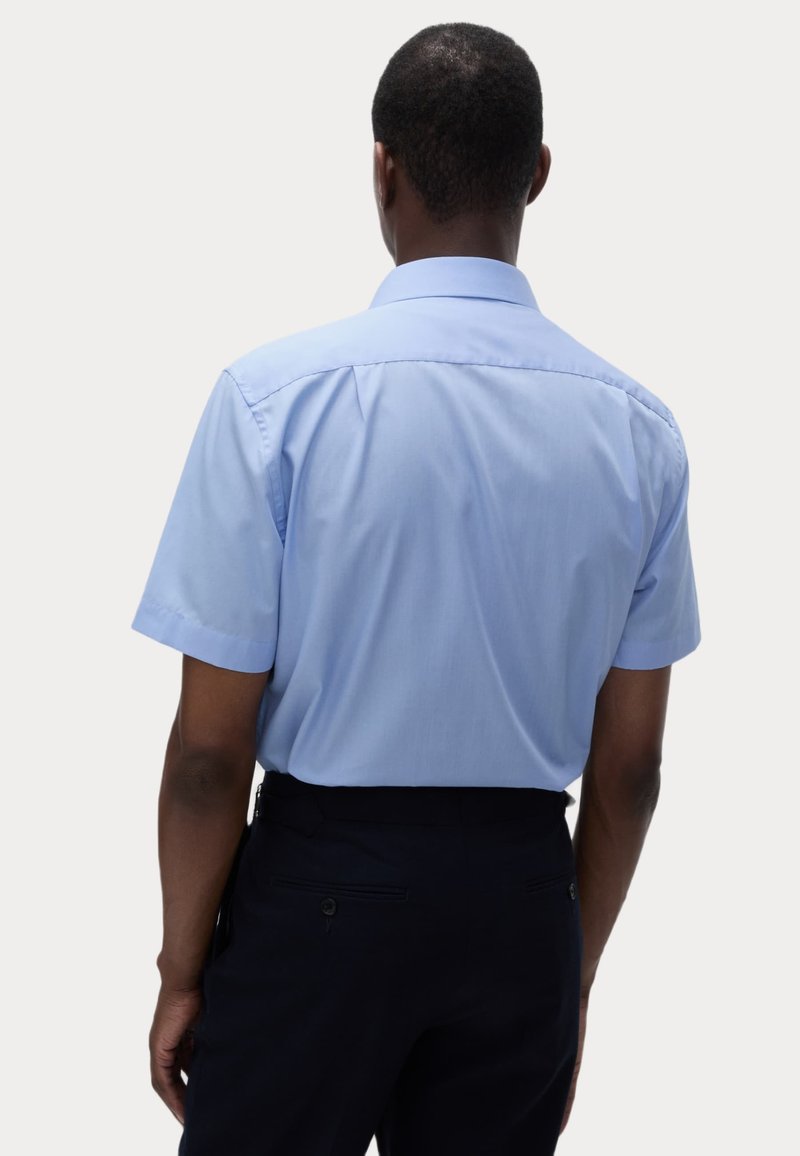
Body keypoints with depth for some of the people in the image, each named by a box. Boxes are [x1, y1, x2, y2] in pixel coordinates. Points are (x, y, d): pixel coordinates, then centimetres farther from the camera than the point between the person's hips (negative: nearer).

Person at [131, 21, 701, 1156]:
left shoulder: (274, 394, -14)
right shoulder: (637, 425, -4)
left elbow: (210, 749, -12)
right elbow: (630, 767, 2)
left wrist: (184, 966, 1)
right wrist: (573, 970, 15)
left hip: (321, 888, -3)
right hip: (525, 892, 3)